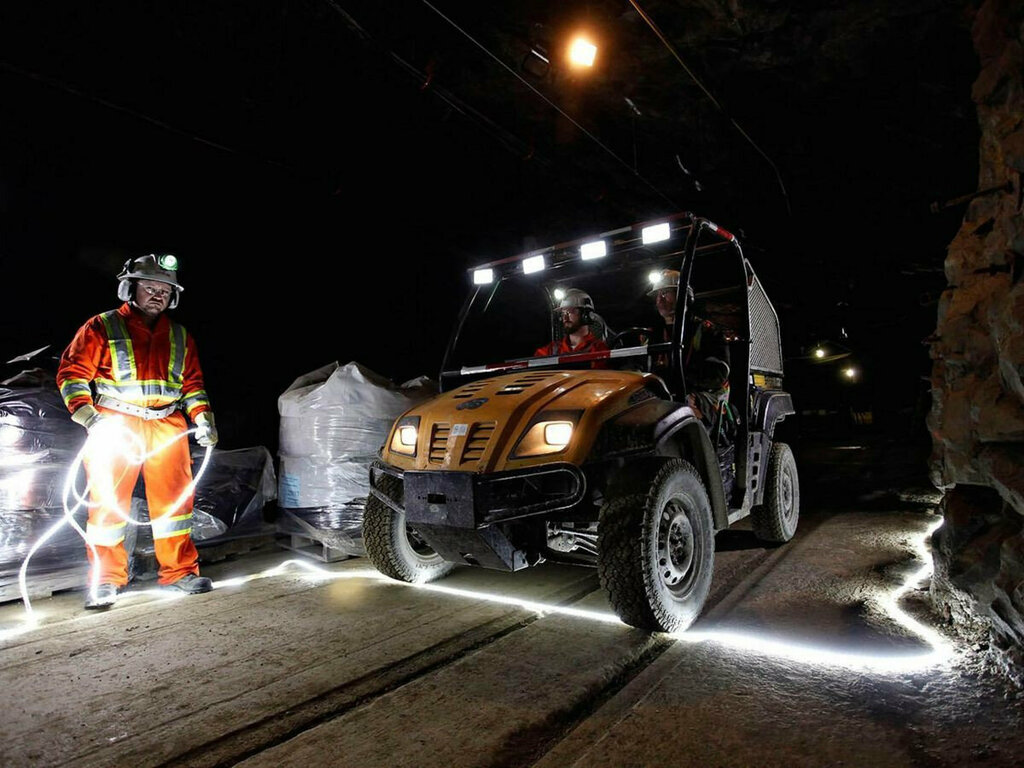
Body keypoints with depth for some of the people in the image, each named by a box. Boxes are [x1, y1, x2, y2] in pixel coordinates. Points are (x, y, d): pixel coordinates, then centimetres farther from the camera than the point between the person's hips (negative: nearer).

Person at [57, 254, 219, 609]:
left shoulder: (179, 337, 17)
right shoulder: (102, 327, 5)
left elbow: (192, 383, 19)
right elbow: (72, 373, 1)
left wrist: (203, 418, 4)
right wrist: (89, 416, -13)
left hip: (167, 425, 3)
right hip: (115, 424, -3)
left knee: (175, 496, 2)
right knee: (108, 499, -2)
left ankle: (180, 570, 13)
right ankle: (106, 580, 11)